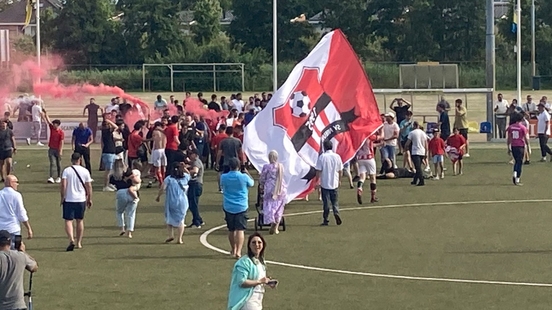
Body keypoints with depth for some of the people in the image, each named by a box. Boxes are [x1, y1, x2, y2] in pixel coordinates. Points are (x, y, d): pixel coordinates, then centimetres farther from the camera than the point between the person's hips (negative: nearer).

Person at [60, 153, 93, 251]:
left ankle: (71, 239, -21)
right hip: (81, 200, 2)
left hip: (69, 200, -2)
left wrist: (62, 197, -1)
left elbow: (63, 185, -12)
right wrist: (89, 199, 13)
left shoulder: (66, 171, -5)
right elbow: (89, 186, 2)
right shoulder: (85, 171, 0)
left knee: (68, 220, 0)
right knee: (80, 220, 14)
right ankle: (79, 243, 19)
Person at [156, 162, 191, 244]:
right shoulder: (185, 177, 3)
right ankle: (180, 239, 5)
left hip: (171, 202, -3)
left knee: (169, 219, 13)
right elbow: (188, 173, 28)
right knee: (180, 220, 8)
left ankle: (171, 235, 0)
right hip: (182, 202, 3)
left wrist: (158, 196, 4)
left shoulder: (169, 179, -7)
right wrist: (184, 168, 15)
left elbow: (162, 189, -10)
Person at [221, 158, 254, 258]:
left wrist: (230, 172, 20)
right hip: (241, 207, -3)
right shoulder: (244, 177, -12)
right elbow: (252, 183, 9)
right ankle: (238, 252, -16)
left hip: (228, 207, 3)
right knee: (240, 230, -5)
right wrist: (247, 173, 22)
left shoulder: (223, 177, -7)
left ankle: (233, 250, 30)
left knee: (231, 230, 16)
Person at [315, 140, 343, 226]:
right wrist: (339, 180, 20)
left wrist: (317, 181, 0)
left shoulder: (322, 157, -9)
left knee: (326, 202, 4)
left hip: (324, 183, -2)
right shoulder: (337, 156, -1)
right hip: (334, 183, 2)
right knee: (335, 200, 13)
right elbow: (340, 171, 6)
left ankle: (325, 220, 6)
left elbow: (318, 171, -9)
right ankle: (336, 213, -12)